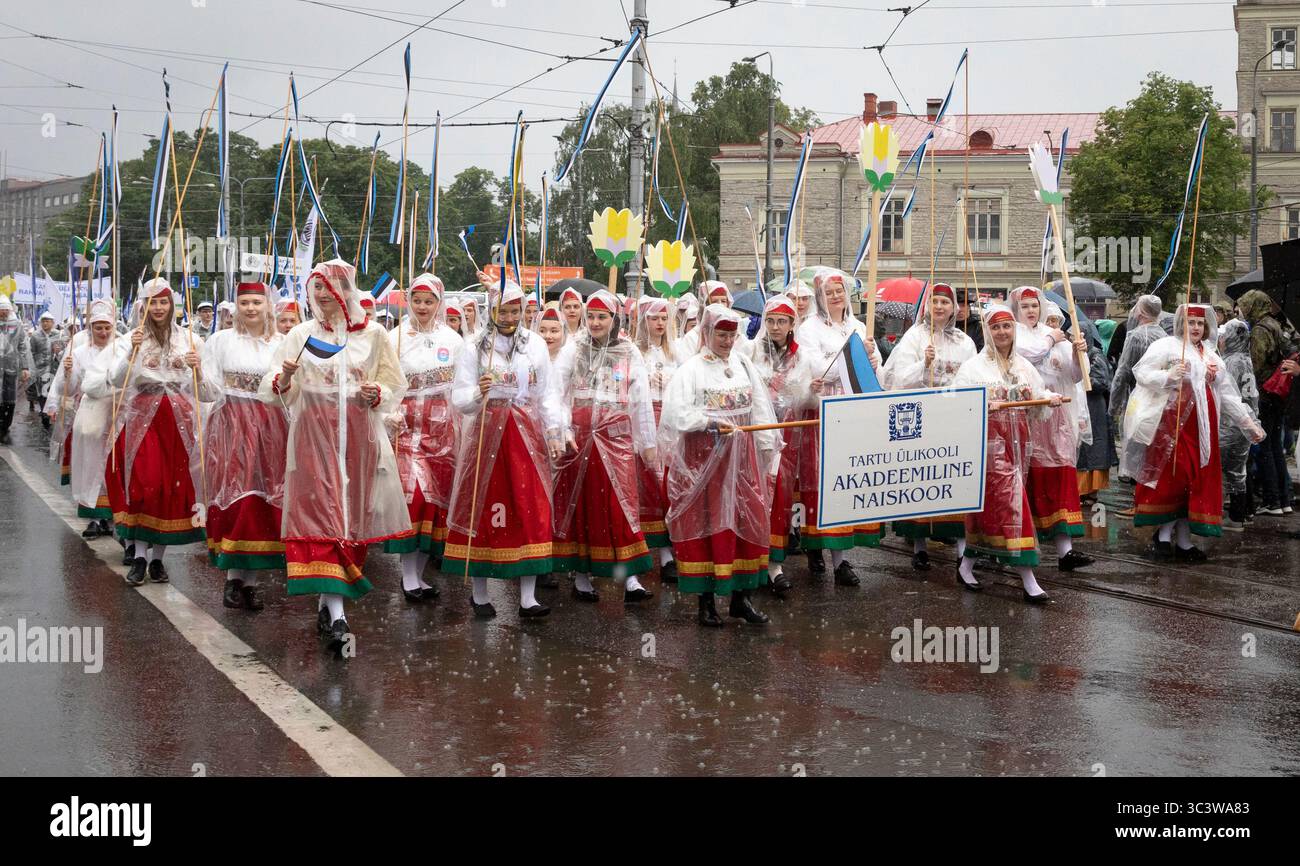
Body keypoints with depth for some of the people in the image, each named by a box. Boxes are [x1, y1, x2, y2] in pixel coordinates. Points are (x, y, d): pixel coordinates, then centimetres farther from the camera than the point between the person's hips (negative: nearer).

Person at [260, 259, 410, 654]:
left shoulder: (373, 335, 7)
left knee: (350, 515, 4)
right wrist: (284, 379, -17)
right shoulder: (301, 335, 9)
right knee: (321, 516, -10)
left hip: (358, 436, 1)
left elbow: (394, 386, 6)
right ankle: (336, 615, -15)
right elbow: (276, 391, 5)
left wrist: (375, 395, -16)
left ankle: (326, 602, 19)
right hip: (313, 436, -1)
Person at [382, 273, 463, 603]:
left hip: (443, 427, 3)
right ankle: (409, 576, -9)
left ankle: (419, 572, 12)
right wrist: (390, 413, -18)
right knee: (413, 491, -14)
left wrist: (463, 424, -1)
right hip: (408, 424, -3)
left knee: (437, 494, 2)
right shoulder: (395, 338, 3)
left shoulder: (452, 339, 9)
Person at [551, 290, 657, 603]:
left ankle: (630, 576, -6)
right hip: (577, 439, 0)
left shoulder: (629, 354, 5)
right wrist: (564, 431, -13)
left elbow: (642, 401, 7)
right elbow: (556, 392, -2)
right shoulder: (573, 349, 3)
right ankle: (581, 574, 14)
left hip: (616, 439, 0)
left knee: (620, 505, -6)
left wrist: (648, 444, 7)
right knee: (578, 504, 5)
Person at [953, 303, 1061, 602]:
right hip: (989, 441, -6)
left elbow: (1037, 403, 15)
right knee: (1010, 502, -12)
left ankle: (967, 566, 22)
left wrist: (1050, 398, -6)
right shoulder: (974, 367, -3)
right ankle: (1028, 579, -12)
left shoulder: (1024, 366, 14)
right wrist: (984, 405, -25)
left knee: (988, 504, 9)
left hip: (1017, 441, 6)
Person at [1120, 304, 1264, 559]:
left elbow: (1227, 394, 21)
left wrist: (1248, 423, 17)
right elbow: (1141, 372, -8)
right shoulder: (1167, 345, 0)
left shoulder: (1211, 355, 20)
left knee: (1197, 480, 4)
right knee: (1172, 477, -10)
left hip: (1202, 429, 7)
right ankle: (1164, 533, 1)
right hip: (1172, 423, -6)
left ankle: (1183, 540, 9)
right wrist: (1168, 376, -25)